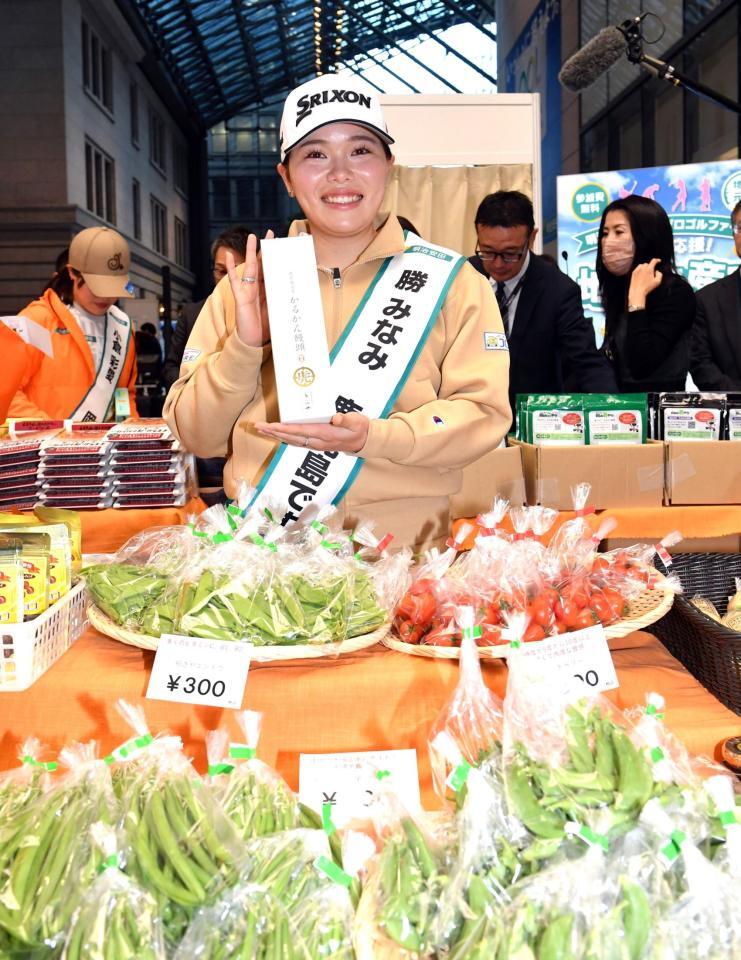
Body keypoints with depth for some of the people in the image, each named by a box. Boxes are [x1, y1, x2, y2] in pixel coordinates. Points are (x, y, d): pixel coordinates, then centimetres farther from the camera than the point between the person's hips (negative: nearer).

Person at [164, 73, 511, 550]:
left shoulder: (450, 280, 7)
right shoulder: (245, 286, 10)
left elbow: (483, 411, -1)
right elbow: (197, 435, 9)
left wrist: (373, 436, -15)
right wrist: (243, 346, -8)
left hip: (402, 552, -1)